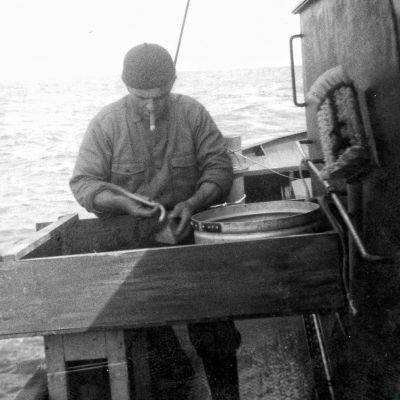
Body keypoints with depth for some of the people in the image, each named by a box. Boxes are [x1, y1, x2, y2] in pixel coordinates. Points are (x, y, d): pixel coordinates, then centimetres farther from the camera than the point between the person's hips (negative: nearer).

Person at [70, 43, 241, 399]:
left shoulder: (192, 113, 2)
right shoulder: (106, 123, -1)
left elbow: (218, 167, 2)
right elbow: (83, 182, -1)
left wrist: (194, 203, -17)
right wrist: (123, 203, -19)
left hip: (191, 232, 1)